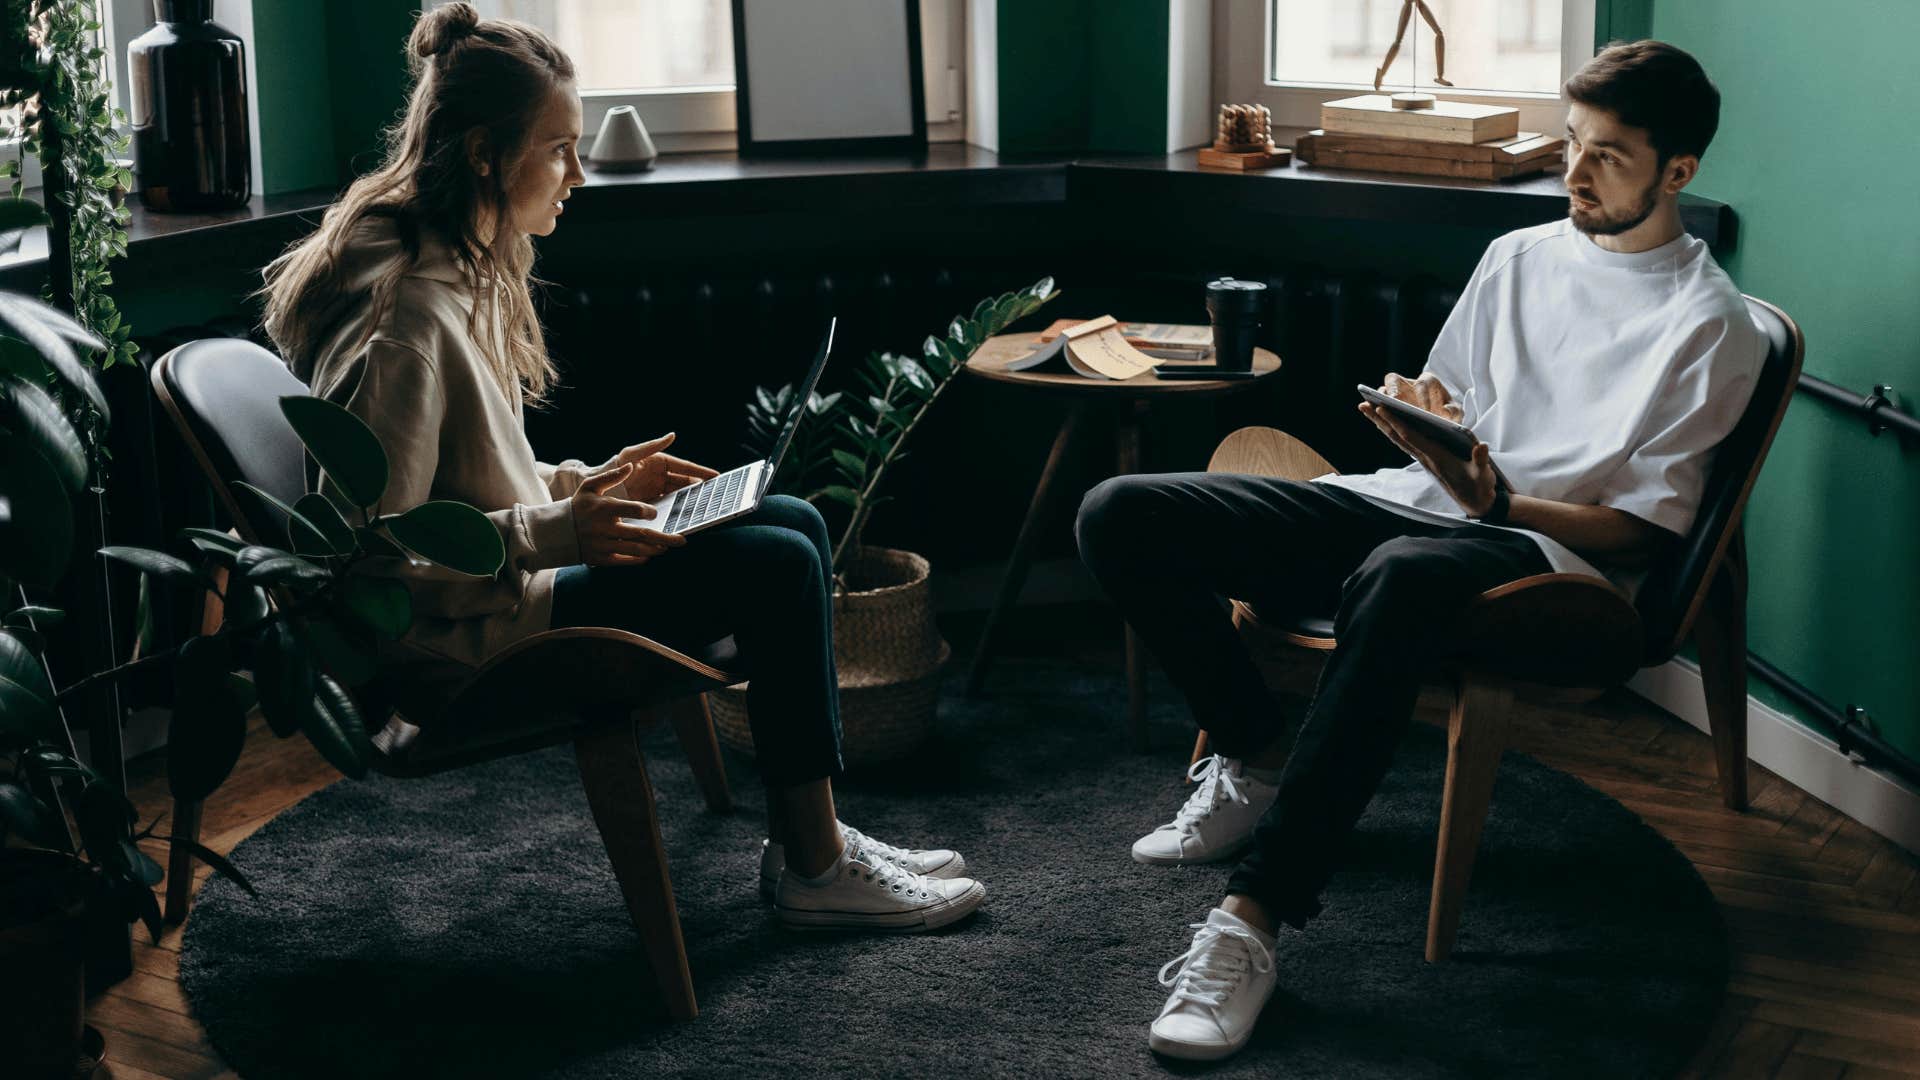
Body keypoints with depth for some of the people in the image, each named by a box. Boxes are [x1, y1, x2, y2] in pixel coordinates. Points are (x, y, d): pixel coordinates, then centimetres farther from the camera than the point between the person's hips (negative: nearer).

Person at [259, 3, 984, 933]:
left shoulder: (467, 272, 8)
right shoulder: (408, 313, -24)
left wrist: (592, 482, 7)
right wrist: (560, 531, -27)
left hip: (501, 575, 11)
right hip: (463, 633, -10)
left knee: (796, 526, 7)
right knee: (776, 569, -15)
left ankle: (805, 839, 10)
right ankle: (815, 873, -1)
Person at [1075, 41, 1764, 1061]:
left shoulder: (1711, 326, 1)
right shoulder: (1518, 256, 20)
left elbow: (1645, 528, -4)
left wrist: (1498, 502, -21)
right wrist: (1414, 408, 1)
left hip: (1548, 549, -7)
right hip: (1407, 501, 7)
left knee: (1398, 579, -46)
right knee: (1119, 516, -12)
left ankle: (1253, 918, -44)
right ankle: (1255, 758, 4)